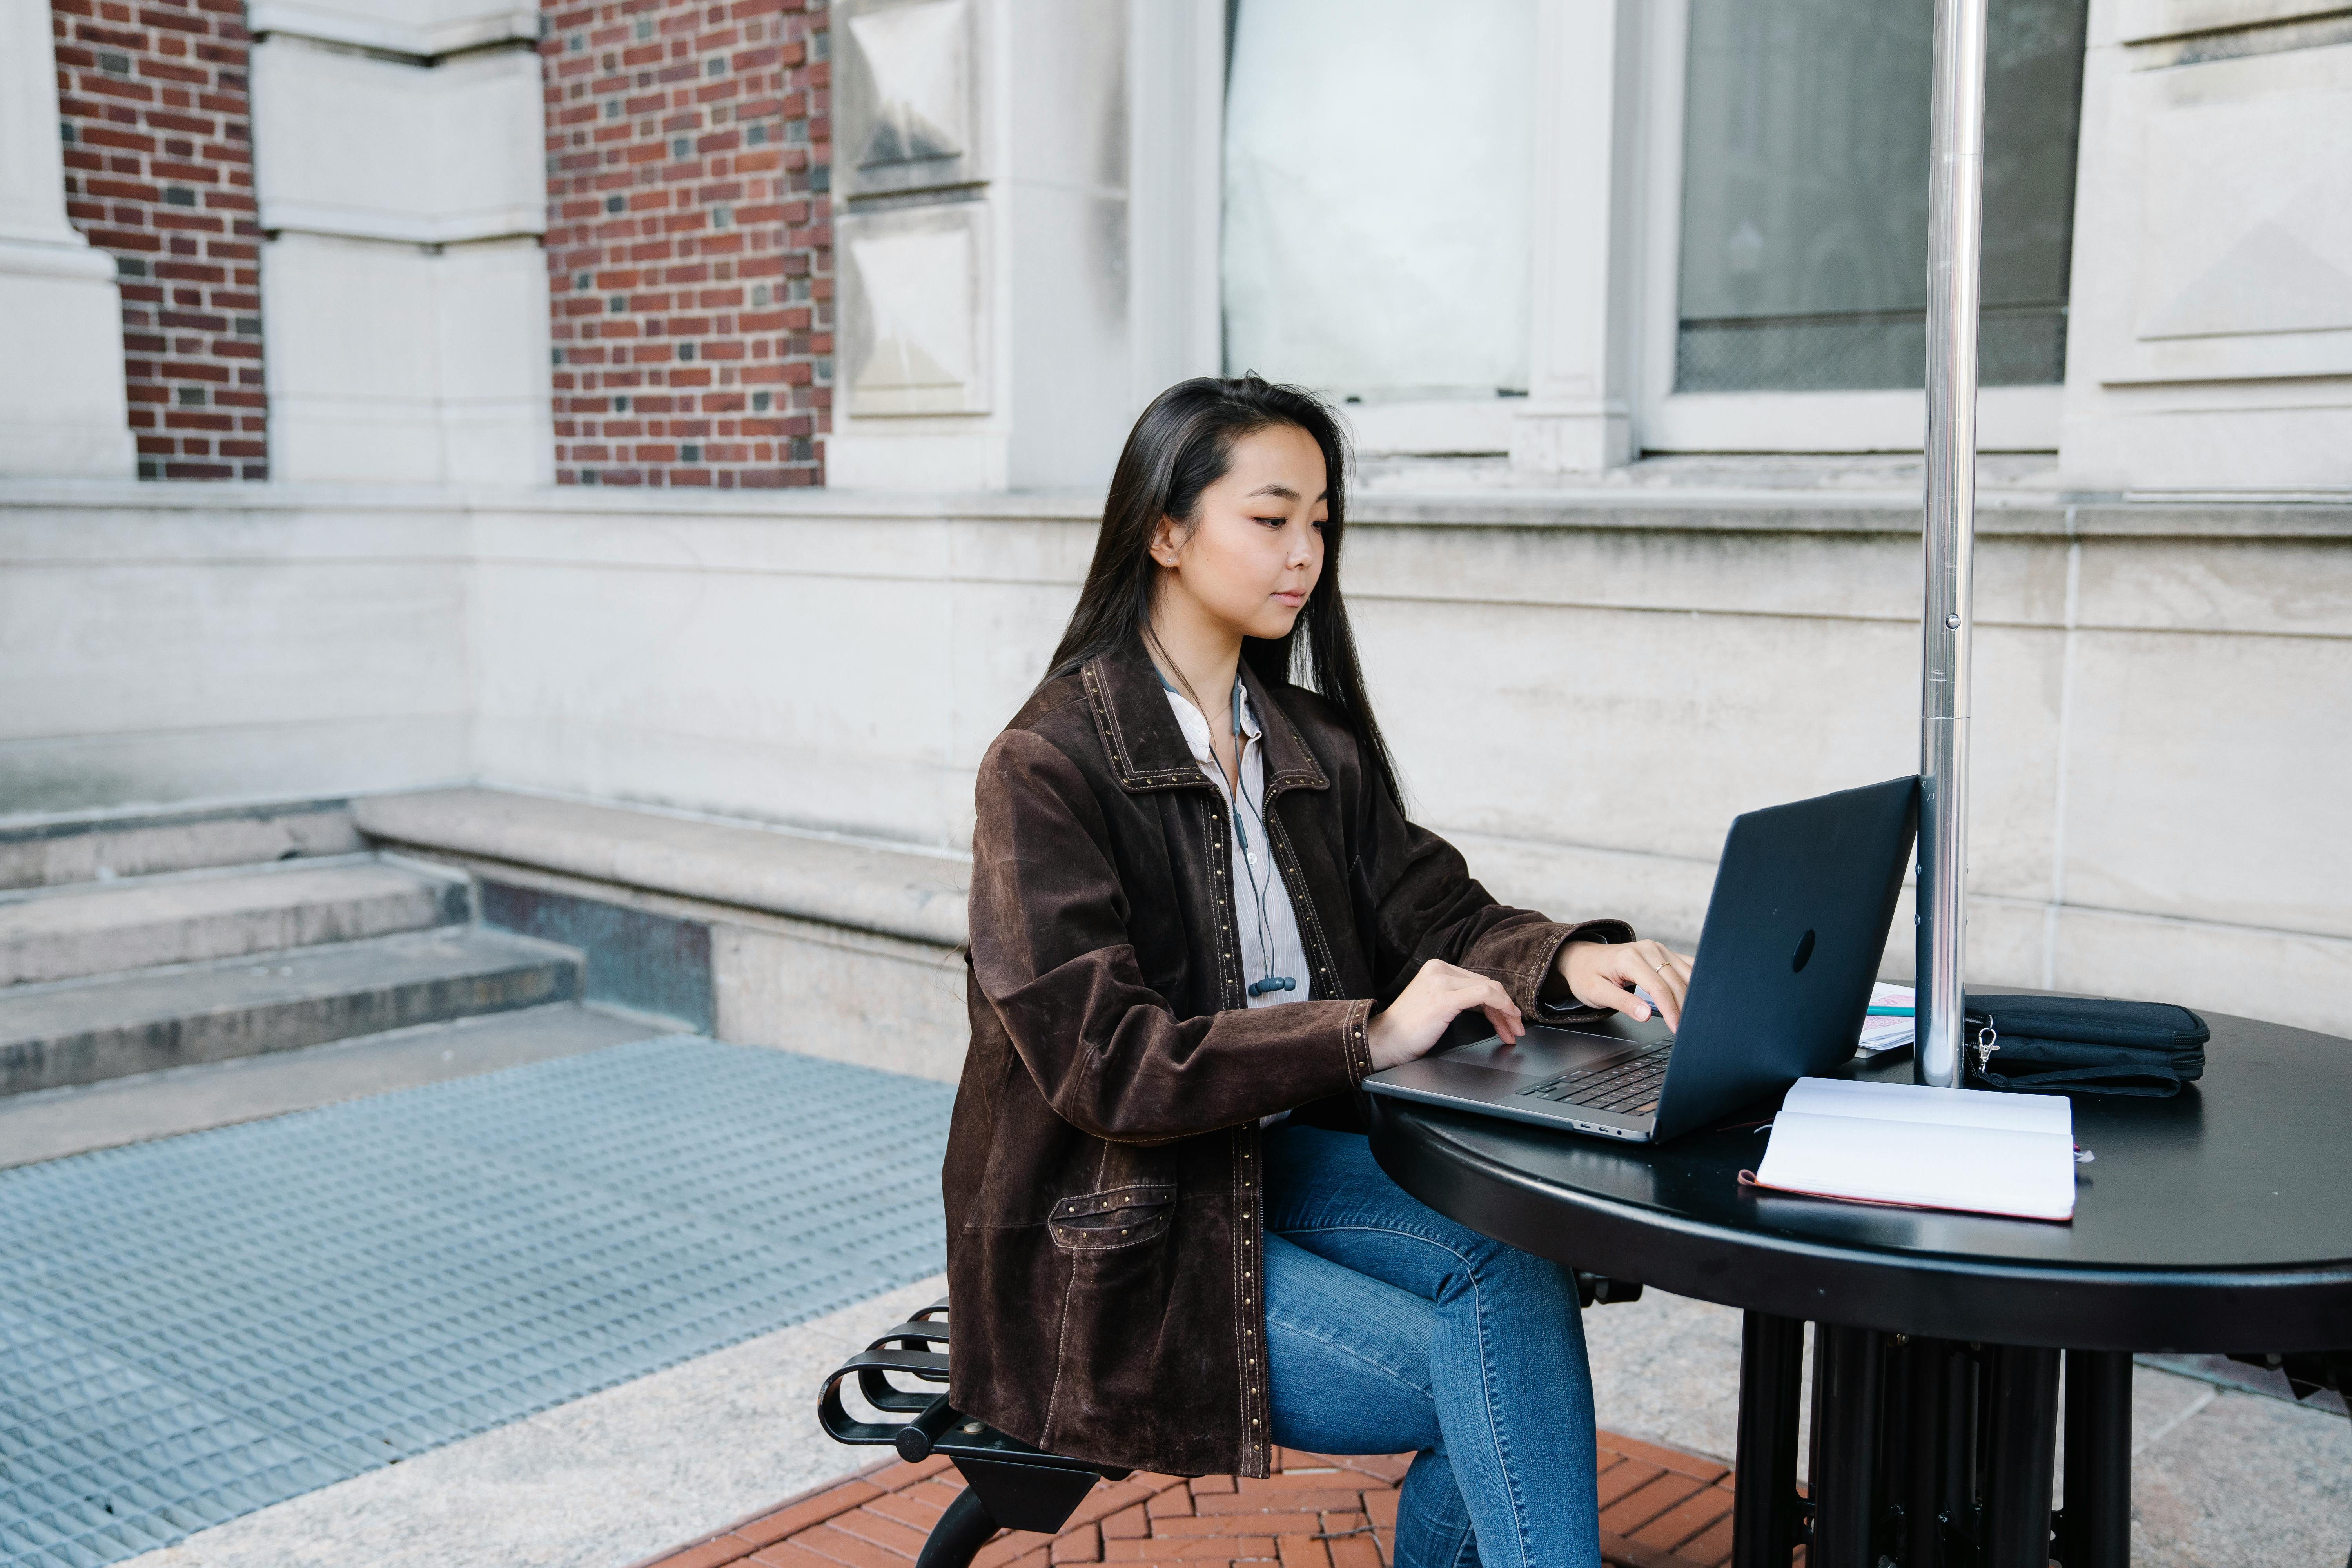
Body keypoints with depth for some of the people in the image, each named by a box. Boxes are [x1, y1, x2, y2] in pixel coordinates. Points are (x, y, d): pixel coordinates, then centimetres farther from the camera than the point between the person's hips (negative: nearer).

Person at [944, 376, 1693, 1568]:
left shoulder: (1315, 743, 8)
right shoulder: (1048, 765, -14)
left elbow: (1435, 911, 6)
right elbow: (1101, 1060, -22)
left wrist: (1569, 960, -17)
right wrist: (1366, 1036, -29)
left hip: (1279, 1159, 6)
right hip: (1112, 1239, -6)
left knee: (1515, 1263, -22)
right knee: (1494, 1386, -20)